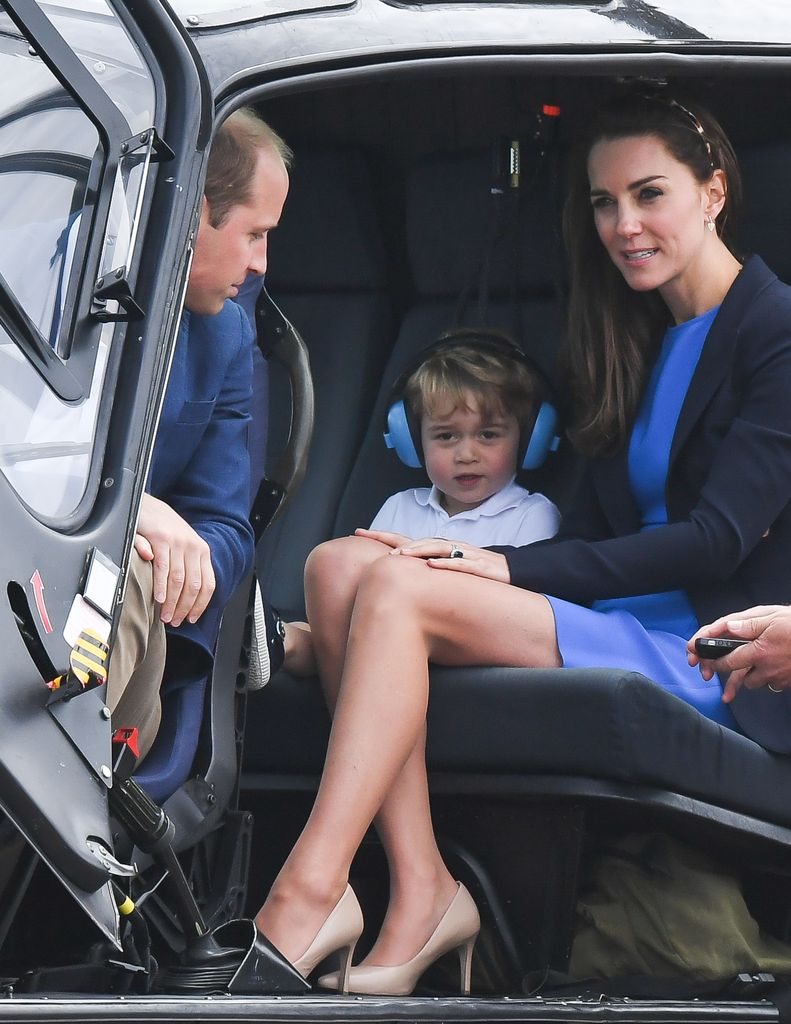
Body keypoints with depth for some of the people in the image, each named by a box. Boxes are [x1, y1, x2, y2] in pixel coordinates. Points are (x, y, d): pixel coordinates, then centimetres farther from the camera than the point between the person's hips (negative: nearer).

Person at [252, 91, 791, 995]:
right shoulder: (640, 340, 21)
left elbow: (718, 540, -14)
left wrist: (511, 570, -17)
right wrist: (471, 565, -3)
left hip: (712, 658, -8)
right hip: (625, 617, 8)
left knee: (397, 591, -25)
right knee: (341, 564, -14)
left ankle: (304, 900, -30)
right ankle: (419, 896, -24)